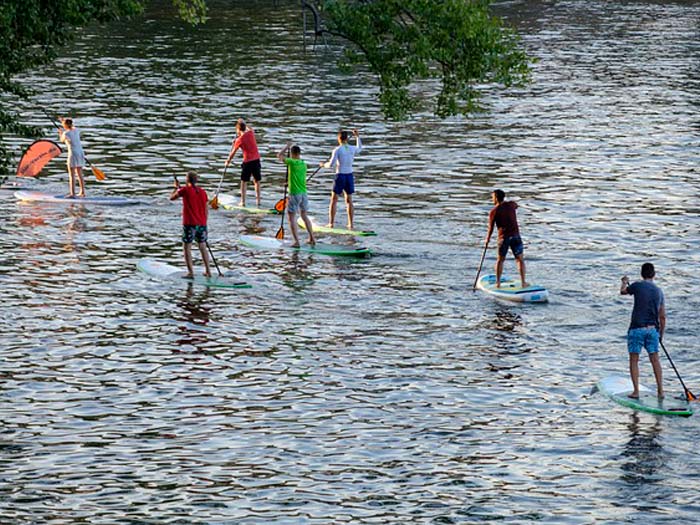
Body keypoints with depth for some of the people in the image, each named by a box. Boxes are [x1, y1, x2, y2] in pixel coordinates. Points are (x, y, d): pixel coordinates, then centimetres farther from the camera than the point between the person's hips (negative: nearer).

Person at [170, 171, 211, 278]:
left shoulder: (185, 190, -9)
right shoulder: (202, 192, 6)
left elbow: (172, 197, 5)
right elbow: (206, 210, 11)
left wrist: (177, 187, 21)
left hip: (189, 224, -5)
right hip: (201, 224, 5)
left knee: (187, 247, 1)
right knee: (203, 247, 16)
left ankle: (190, 272, -6)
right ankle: (208, 271, 17)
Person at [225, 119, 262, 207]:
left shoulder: (239, 140, -10)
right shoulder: (251, 133, 2)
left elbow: (233, 152, 0)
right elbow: (250, 128, 30)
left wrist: (228, 161, 14)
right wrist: (244, 123, 39)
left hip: (247, 161, -5)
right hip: (256, 160, 5)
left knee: (244, 181, 7)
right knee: (257, 181, 11)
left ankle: (243, 201, 7)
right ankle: (258, 201, 12)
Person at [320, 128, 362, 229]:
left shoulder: (337, 150, -12)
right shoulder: (352, 149, 2)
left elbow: (331, 164, -16)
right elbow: (359, 148, 27)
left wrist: (324, 165, 5)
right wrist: (357, 136, 37)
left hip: (340, 176, -4)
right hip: (349, 176, 4)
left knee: (334, 200, 5)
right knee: (349, 200, 11)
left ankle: (331, 223, 3)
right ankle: (350, 224, 10)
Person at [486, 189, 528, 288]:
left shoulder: (493, 211, -7)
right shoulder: (511, 205, 1)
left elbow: (491, 227, 0)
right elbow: (516, 205, 27)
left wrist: (488, 239, 16)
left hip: (503, 238, -1)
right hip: (515, 236, 1)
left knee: (500, 260, 16)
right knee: (520, 260, 9)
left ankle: (498, 283, 18)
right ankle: (523, 283, 6)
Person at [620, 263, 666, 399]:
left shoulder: (637, 286, -7)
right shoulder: (659, 291, 7)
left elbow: (623, 291, 17)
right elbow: (662, 317, 11)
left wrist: (624, 282, 38)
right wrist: (661, 334, 23)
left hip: (637, 328, -4)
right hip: (653, 329, 4)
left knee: (634, 360, 5)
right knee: (655, 359, 10)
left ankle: (636, 391, 2)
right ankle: (660, 390, 9)